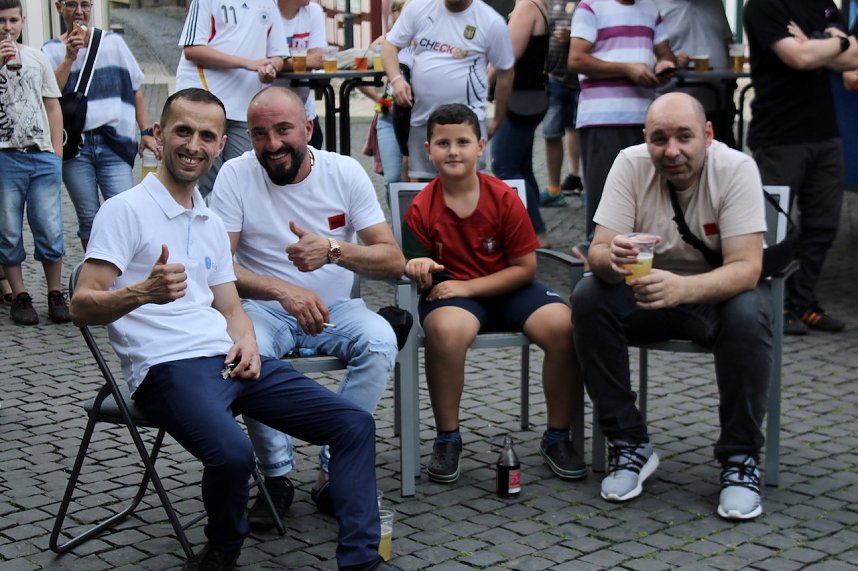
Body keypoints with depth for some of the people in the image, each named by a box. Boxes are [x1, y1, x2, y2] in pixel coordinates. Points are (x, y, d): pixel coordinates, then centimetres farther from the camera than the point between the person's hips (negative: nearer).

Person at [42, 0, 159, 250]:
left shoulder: (113, 42, 11)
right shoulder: (52, 51, 9)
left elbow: (135, 90, 11)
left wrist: (146, 132, 4)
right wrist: (70, 57, -10)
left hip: (114, 142, 0)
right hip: (75, 145, 0)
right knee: (88, 218, 3)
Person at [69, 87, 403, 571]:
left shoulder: (212, 223, 21)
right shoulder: (126, 210, -2)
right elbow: (83, 306, -9)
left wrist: (246, 342, 0)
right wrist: (143, 292, -29)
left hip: (229, 361, 7)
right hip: (169, 367, -7)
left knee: (355, 423, -4)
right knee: (233, 452, -35)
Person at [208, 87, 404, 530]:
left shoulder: (345, 172, -5)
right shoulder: (235, 176, -7)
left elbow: (394, 262, -9)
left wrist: (333, 251, -29)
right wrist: (283, 290, -31)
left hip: (333, 308, 1)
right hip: (264, 308, -1)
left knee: (380, 341, -29)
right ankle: (276, 476, -13)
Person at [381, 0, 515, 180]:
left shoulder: (491, 22, -5)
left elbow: (505, 72, 4)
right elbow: (390, 45, 7)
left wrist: (497, 121, 8)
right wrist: (397, 79, -13)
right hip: (421, 117, 3)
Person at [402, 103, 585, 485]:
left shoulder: (504, 199, -7)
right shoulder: (421, 209, -5)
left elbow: (525, 267, -5)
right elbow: (418, 269, 1)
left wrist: (466, 286, -14)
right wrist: (420, 271, -25)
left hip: (507, 290, 1)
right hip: (449, 294, -1)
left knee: (563, 325, -27)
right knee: (446, 329, -38)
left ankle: (557, 438, -6)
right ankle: (447, 439, -14)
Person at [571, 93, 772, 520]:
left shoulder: (736, 169, -21)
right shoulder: (631, 164, -14)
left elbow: (746, 268, -29)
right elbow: (598, 253, -19)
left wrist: (682, 288, -48)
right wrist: (613, 257, -45)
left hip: (721, 289, -2)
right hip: (648, 286, 3)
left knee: (747, 317, -34)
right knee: (588, 298, -24)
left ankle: (740, 459, -15)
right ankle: (630, 445, -12)